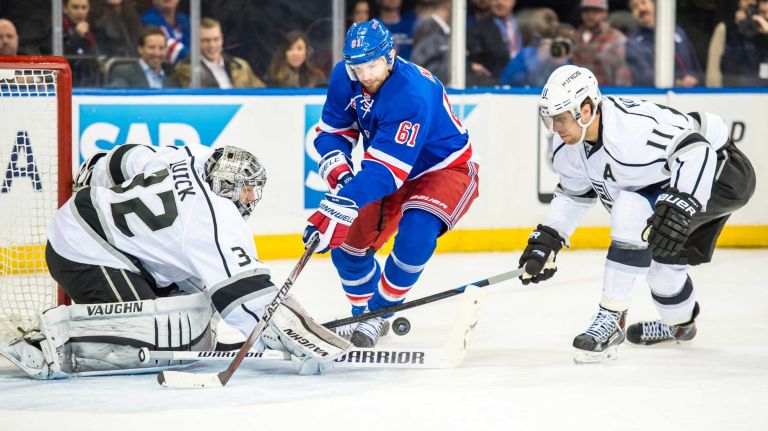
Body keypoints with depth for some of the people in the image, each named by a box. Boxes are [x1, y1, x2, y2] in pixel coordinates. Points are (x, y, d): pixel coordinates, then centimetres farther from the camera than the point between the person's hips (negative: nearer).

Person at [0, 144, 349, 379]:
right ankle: (59, 337, -20)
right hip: (87, 258, -11)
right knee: (160, 335, -24)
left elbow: (125, 160, 22)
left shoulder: (192, 160, 8)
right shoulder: (218, 220, -17)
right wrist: (294, 335, -21)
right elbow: (245, 295, -22)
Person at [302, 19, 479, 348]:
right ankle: (364, 313, 23)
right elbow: (332, 132, -4)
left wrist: (340, 206, -51)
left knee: (416, 232, -32)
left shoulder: (412, 95, -38)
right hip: (391, 173, 7)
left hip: (446, 168, -7)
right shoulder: (345, 78, -16)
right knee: (348, 238, -2)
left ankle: (380, 313, -13)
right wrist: (339, 170, -25)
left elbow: (385, 168, -43)